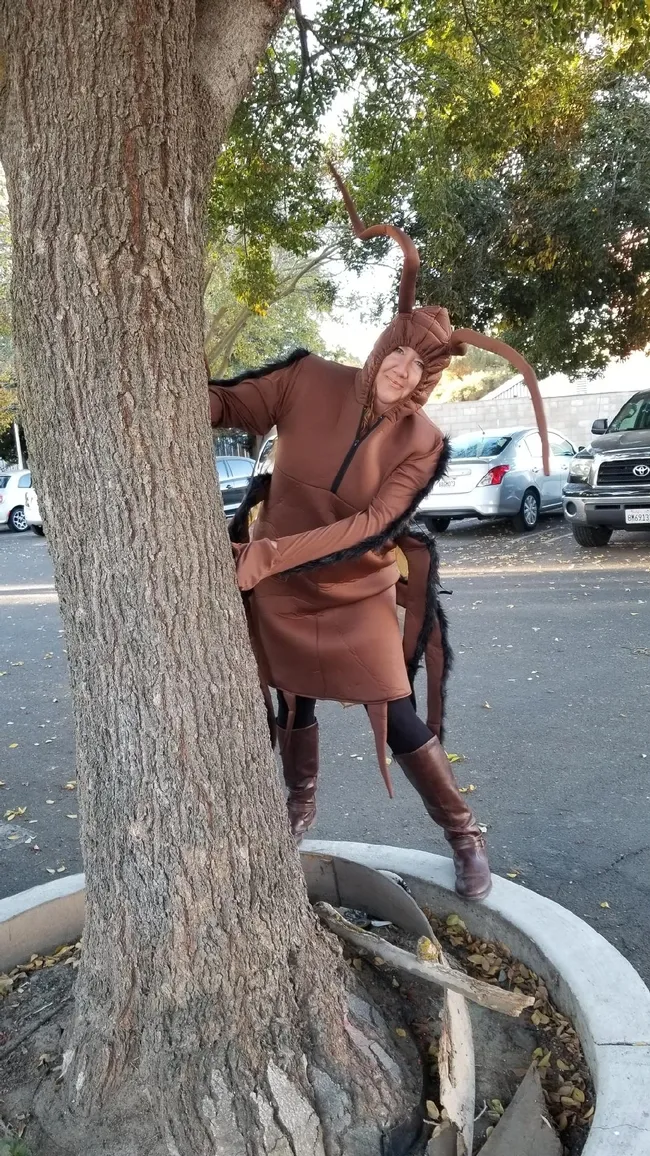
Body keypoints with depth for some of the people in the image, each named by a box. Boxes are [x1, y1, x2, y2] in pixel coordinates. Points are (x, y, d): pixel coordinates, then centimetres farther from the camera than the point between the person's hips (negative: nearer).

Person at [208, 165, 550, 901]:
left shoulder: (420, 443, -15)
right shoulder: (308, 381, -12)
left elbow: (372, 526, -23)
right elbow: (231, 403, -3)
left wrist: (275, 553, -31)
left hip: (358, 597, -2)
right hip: (281, 589, 2)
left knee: (398, 721, -2)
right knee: (294, 704, 19)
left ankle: (464, 836, 21)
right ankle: (301, 806, 48)